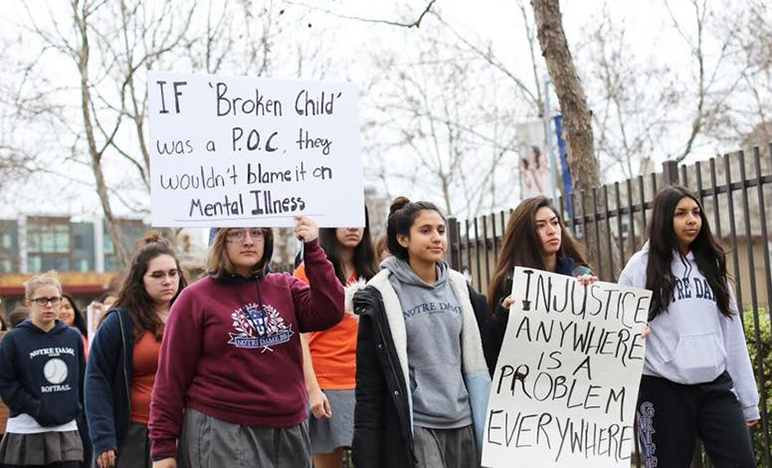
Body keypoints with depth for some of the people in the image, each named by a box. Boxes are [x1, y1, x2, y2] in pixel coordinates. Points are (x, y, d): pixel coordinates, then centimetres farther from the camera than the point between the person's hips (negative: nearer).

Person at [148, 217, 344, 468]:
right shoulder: (195, 298, -1)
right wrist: (163, 446, -5)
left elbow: (329, 312, -8)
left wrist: (312, 249, -10)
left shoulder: (285, 288, 9)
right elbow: (172, 376, -2)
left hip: (289, 431, 4)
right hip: (221, 434, -4)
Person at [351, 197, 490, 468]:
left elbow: (477, 355, 17)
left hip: (463, 423, 5)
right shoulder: (382, 295, -4)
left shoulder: (458, 286, 10)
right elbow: (369, 383, -6)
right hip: (414, 426, -5)